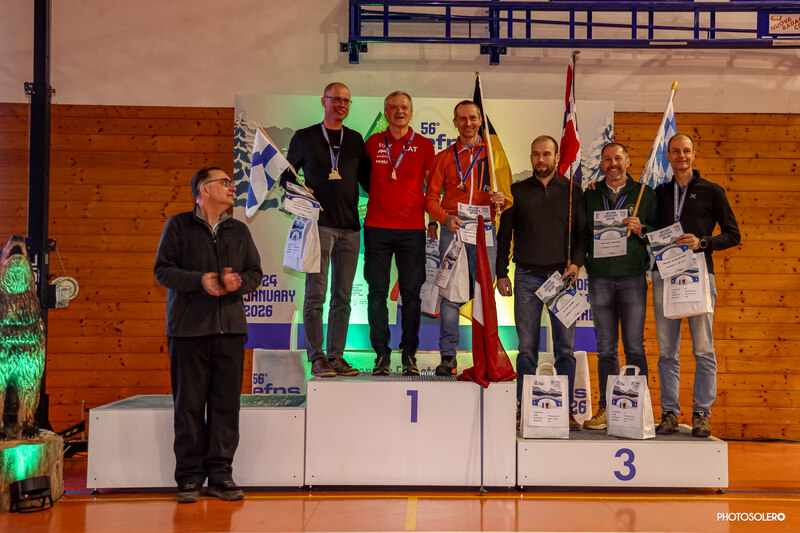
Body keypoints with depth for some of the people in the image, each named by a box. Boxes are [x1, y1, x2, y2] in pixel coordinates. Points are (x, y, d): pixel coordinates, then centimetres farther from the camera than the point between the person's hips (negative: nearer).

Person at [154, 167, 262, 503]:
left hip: (230, 327, 3)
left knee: (226, 403, 2)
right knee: (189, 404, 0)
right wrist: (199, 280, -16)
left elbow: (255, 273, 14)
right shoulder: (179, 226, 4)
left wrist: (238, 282, -8)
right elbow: (163, 270, -1)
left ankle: (220, 475, 11)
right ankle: (189, 477, 9)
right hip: (188, 328, -3)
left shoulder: (239, 231, 16)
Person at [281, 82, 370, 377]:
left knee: (342, 296, 5)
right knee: (316, 294, -5)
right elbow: (286, 174, 13)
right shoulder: (305, 137, 8)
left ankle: (336, 356, 11)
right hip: (319, 224, -3)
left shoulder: (355, 139, 16)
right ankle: (317, 358, 1)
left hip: (350, 227, 3)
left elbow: (367, 179, 18)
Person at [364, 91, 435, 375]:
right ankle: (382, 354, 9)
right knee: (377, 293, 0)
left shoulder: (424, 145, 7)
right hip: (377, 227, 1)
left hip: (412, 229, -1)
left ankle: (409, 354, 10)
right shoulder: (373, 143, 9)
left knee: (411, 293, 1)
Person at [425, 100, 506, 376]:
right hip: (453, 229, 0)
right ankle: (448, 356, 1)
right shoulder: (444, 157, 15)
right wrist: (445, 218, -10)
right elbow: (431, 197, 9)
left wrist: (501, 200, -10)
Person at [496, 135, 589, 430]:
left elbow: (583, 232, 8)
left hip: (562, 275, 0)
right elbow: (504, 234, 10)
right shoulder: (518, 191, 9)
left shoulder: (572, 191, 9)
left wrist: (576, 263, -9)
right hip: (527, 276, 0)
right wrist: (502, 273, 4)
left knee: (566, 347, 1)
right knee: (527, 347, 2)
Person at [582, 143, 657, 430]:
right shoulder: (590, 195, 13)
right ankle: (606, 409, 10)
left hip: (633, 277, -2)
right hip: (600, 278, 2)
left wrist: (641, 230, -11)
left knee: (634, 346, -2)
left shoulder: (644, 193, 8)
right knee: (606, 348, 5)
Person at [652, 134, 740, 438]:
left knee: (703, 349, -2)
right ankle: (669, 412, 10)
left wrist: (702, 242, -9)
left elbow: (733, 235, 7)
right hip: (664, 274, 2)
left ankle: (701, 413, 6)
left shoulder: (712, 192, 9)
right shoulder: (658, 193, 16)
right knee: (667, 350, 3)